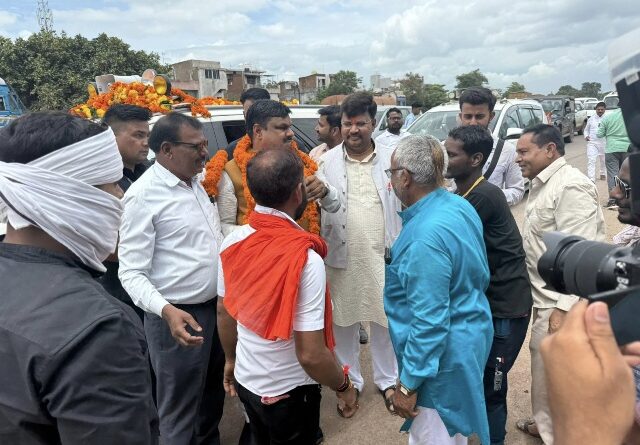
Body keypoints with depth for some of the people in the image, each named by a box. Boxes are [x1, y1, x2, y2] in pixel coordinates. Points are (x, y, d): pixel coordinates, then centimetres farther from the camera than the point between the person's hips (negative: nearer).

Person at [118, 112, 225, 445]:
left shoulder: (196, 182, 7)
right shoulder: (143, 195, -16)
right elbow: (131, 273, -19)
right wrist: (166, 310, -33)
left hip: (215, 307, 8)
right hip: (179, 317, -7)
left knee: (213, 397, 25)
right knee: (180, 412, 11)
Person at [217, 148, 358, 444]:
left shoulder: (232, 242, -11)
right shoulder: (306, 259, -30)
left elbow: (224, 312, 2)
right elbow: (310, 355, -28)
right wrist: (343, 386, -9)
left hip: (246, 380, 5)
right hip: (289, 392, -5)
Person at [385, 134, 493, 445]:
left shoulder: (425, 236, -30)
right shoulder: (461, 206, -1)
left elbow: (430, 321, -28)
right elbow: (479, 274, 11)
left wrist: (408, 384, -19)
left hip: (442, 353, -9)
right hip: (471, 335, 9)